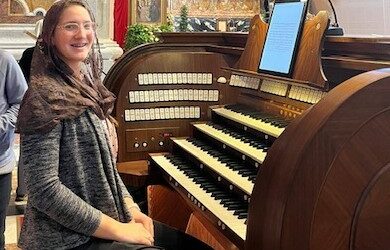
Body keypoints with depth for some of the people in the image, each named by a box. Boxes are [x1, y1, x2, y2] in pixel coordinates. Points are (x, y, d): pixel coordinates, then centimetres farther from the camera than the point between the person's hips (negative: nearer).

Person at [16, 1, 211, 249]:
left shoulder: (87, 88, 10)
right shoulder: (46, 97, -17)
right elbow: (44, 191, -23)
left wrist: (131, 209, 0)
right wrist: (118, 230, -19)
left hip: (108, 218, 8)